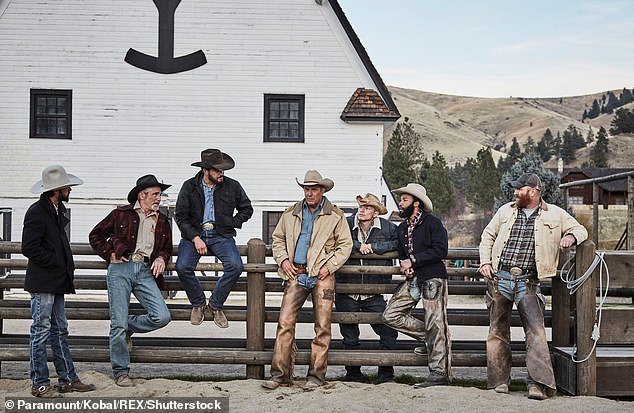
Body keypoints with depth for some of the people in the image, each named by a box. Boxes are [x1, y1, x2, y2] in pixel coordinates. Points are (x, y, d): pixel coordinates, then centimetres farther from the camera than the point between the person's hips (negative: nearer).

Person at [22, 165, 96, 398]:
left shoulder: (59, 209, 13)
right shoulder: (37, 212, -15)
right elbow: (29, 248, -20)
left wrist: (67, 265, 13)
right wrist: (56, 263, -15)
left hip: (57, 282, 9)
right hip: (42, 284, -9)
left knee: (60, 331, 12)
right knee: (41, 332, -2)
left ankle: (67, 380, 19)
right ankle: (39, 384, 6)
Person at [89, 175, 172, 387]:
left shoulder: (162, 221, 17)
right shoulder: (121, 214, 7)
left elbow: (167, 248, 27)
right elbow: (95, 236, 14)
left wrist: (161, 258, 6)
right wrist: (110, 254, 3)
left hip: (145, 271, 3)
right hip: (120, 268, -3)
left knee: (162, 317, -12)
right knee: (118, 323, -4)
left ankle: (128, 328, 17)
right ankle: (120, 372, 8)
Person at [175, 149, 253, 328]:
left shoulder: (232, 186, 3)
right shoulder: (189, 187, 1)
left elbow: (247, 209, 17)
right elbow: (181, 216, 0)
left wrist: (232, 224, 3)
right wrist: (195, 238, -12)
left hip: (221, 235, 1)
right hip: (194, 234, 0)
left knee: (235, 266, -26)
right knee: (182, 267, -26)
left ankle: (215, 304, -2)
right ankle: (198, 303, 2)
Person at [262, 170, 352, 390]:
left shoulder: (335, 216, 6)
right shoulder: (290, 214, 13)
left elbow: (345, 245, 7)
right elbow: (278, 238, 21)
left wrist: (329, 266, -4)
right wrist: (283, 260, 5)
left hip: (322, 275, -2)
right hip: (296, 273, 2)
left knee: (322, 326, -2)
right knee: (285, 322, -7)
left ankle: (316, 375, 6)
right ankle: (280, 374, -2)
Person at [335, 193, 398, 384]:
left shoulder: (387, 227, 0)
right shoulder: (346, 224, -3)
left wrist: (373, 246, -14)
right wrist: (358, 246, -18)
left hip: (374, 295, 0)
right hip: (346, 294, 0)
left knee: (389, 332, -5)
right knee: (350, 337, 10)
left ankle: (385, 375, 10)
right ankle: (353, 376, 26)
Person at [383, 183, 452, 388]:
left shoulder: (433, 223, -6)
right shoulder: (402, 228, 17)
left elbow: (441, 250, -16)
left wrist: (413, 261, -14)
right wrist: (405, 268, 4)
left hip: (433, 278, -8)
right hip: (413, 280, 8)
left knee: (435, 324, -9)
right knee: (391, 315, 0)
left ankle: (439, 373, -5)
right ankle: (428, 338, 12)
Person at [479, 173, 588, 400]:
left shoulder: (555, 214, 7)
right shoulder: (505, 211, 14)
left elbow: (580, 229, 10)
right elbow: (487, 236, 20)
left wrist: (571, 237, -13)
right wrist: (485, 261, 6)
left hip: (528, 282, -3)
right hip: (499, 278, 3)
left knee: (535, 330, -14)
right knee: (498, 330, 6)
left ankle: (538, 383, -16)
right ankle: (500, 380, 15)